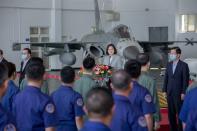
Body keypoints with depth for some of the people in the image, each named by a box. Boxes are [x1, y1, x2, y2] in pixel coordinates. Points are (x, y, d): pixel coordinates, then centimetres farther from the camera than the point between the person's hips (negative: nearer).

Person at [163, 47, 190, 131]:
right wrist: (164, 90, 5)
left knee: (180, 112, 0)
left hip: (179, 93, -5)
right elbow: (166, 78, 10)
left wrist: (183, 93, -14)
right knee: (171, 113, 9)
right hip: (169, 93, 5)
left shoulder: (184, 65, -9)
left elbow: (186, 80, -10)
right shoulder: (169, 64, 8)